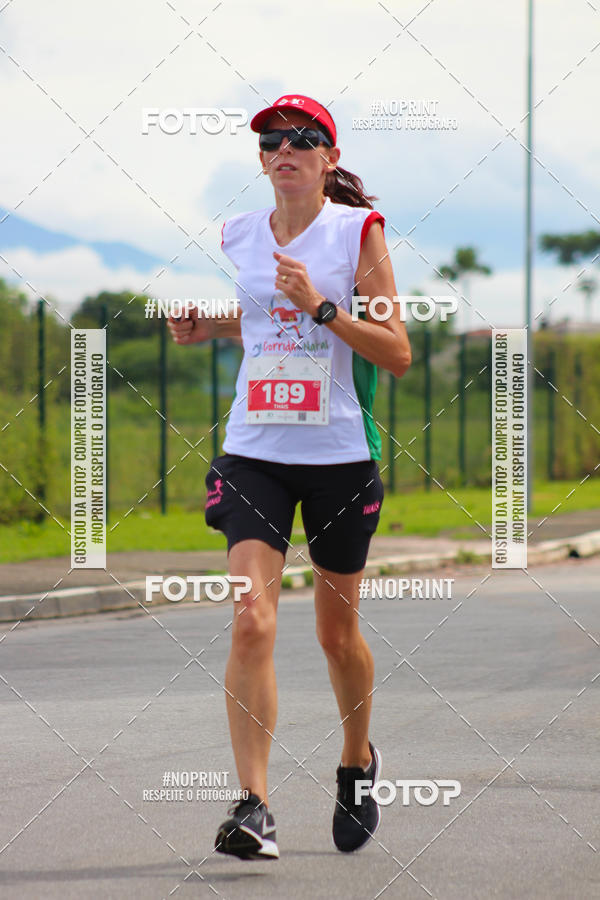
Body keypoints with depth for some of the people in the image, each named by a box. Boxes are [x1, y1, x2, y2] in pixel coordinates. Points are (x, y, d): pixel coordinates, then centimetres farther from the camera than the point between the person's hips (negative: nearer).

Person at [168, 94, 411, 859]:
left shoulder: (359, 231, -5)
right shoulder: (236, 236, 6)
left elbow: (397, 353, -8)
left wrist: (321, 307, -20)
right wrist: (205, 326, 5)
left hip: (339, 453, -2)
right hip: (253, 451, 2)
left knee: (338, 631, 11)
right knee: (251, 621, -15)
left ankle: (358, 760, 38)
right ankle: (252, 805, -16)